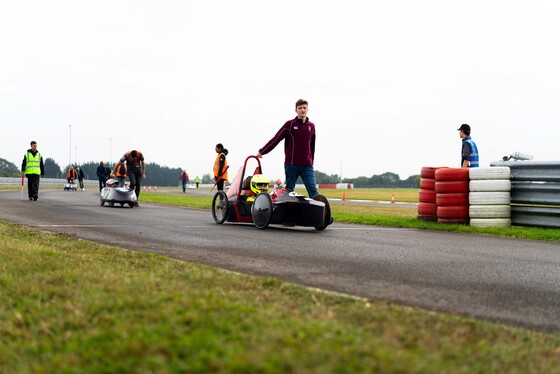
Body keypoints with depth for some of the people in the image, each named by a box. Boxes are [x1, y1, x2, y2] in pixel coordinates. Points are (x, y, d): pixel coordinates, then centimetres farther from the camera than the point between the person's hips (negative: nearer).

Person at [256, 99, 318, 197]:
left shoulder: (311, 126, 11)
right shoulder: (290, 124, 0)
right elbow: (276, 139, -1)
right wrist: (262, 151, -5)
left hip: (307, 166, 2)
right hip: (291, 165, -2)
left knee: (313, 191, -9)